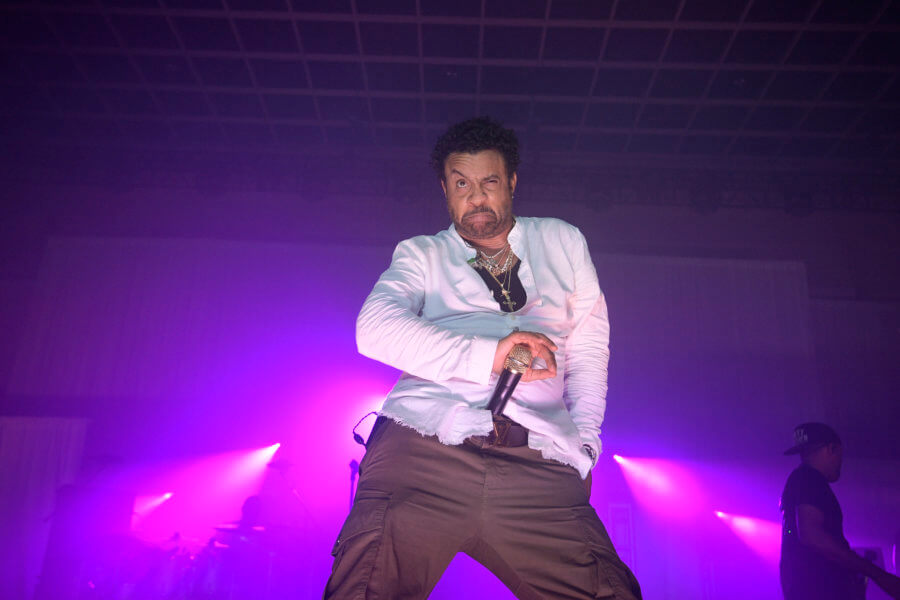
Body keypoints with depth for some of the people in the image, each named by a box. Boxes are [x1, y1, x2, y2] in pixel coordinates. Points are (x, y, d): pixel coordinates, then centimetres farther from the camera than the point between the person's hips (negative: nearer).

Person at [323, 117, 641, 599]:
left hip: (539, 463, 2)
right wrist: (487, 356, -14)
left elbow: (589, 347, 29)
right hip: (426, 442, -1)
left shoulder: (563, 242, 26)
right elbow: (375, 328, -2)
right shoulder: (420, 255, 18)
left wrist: (585, 437, 14)